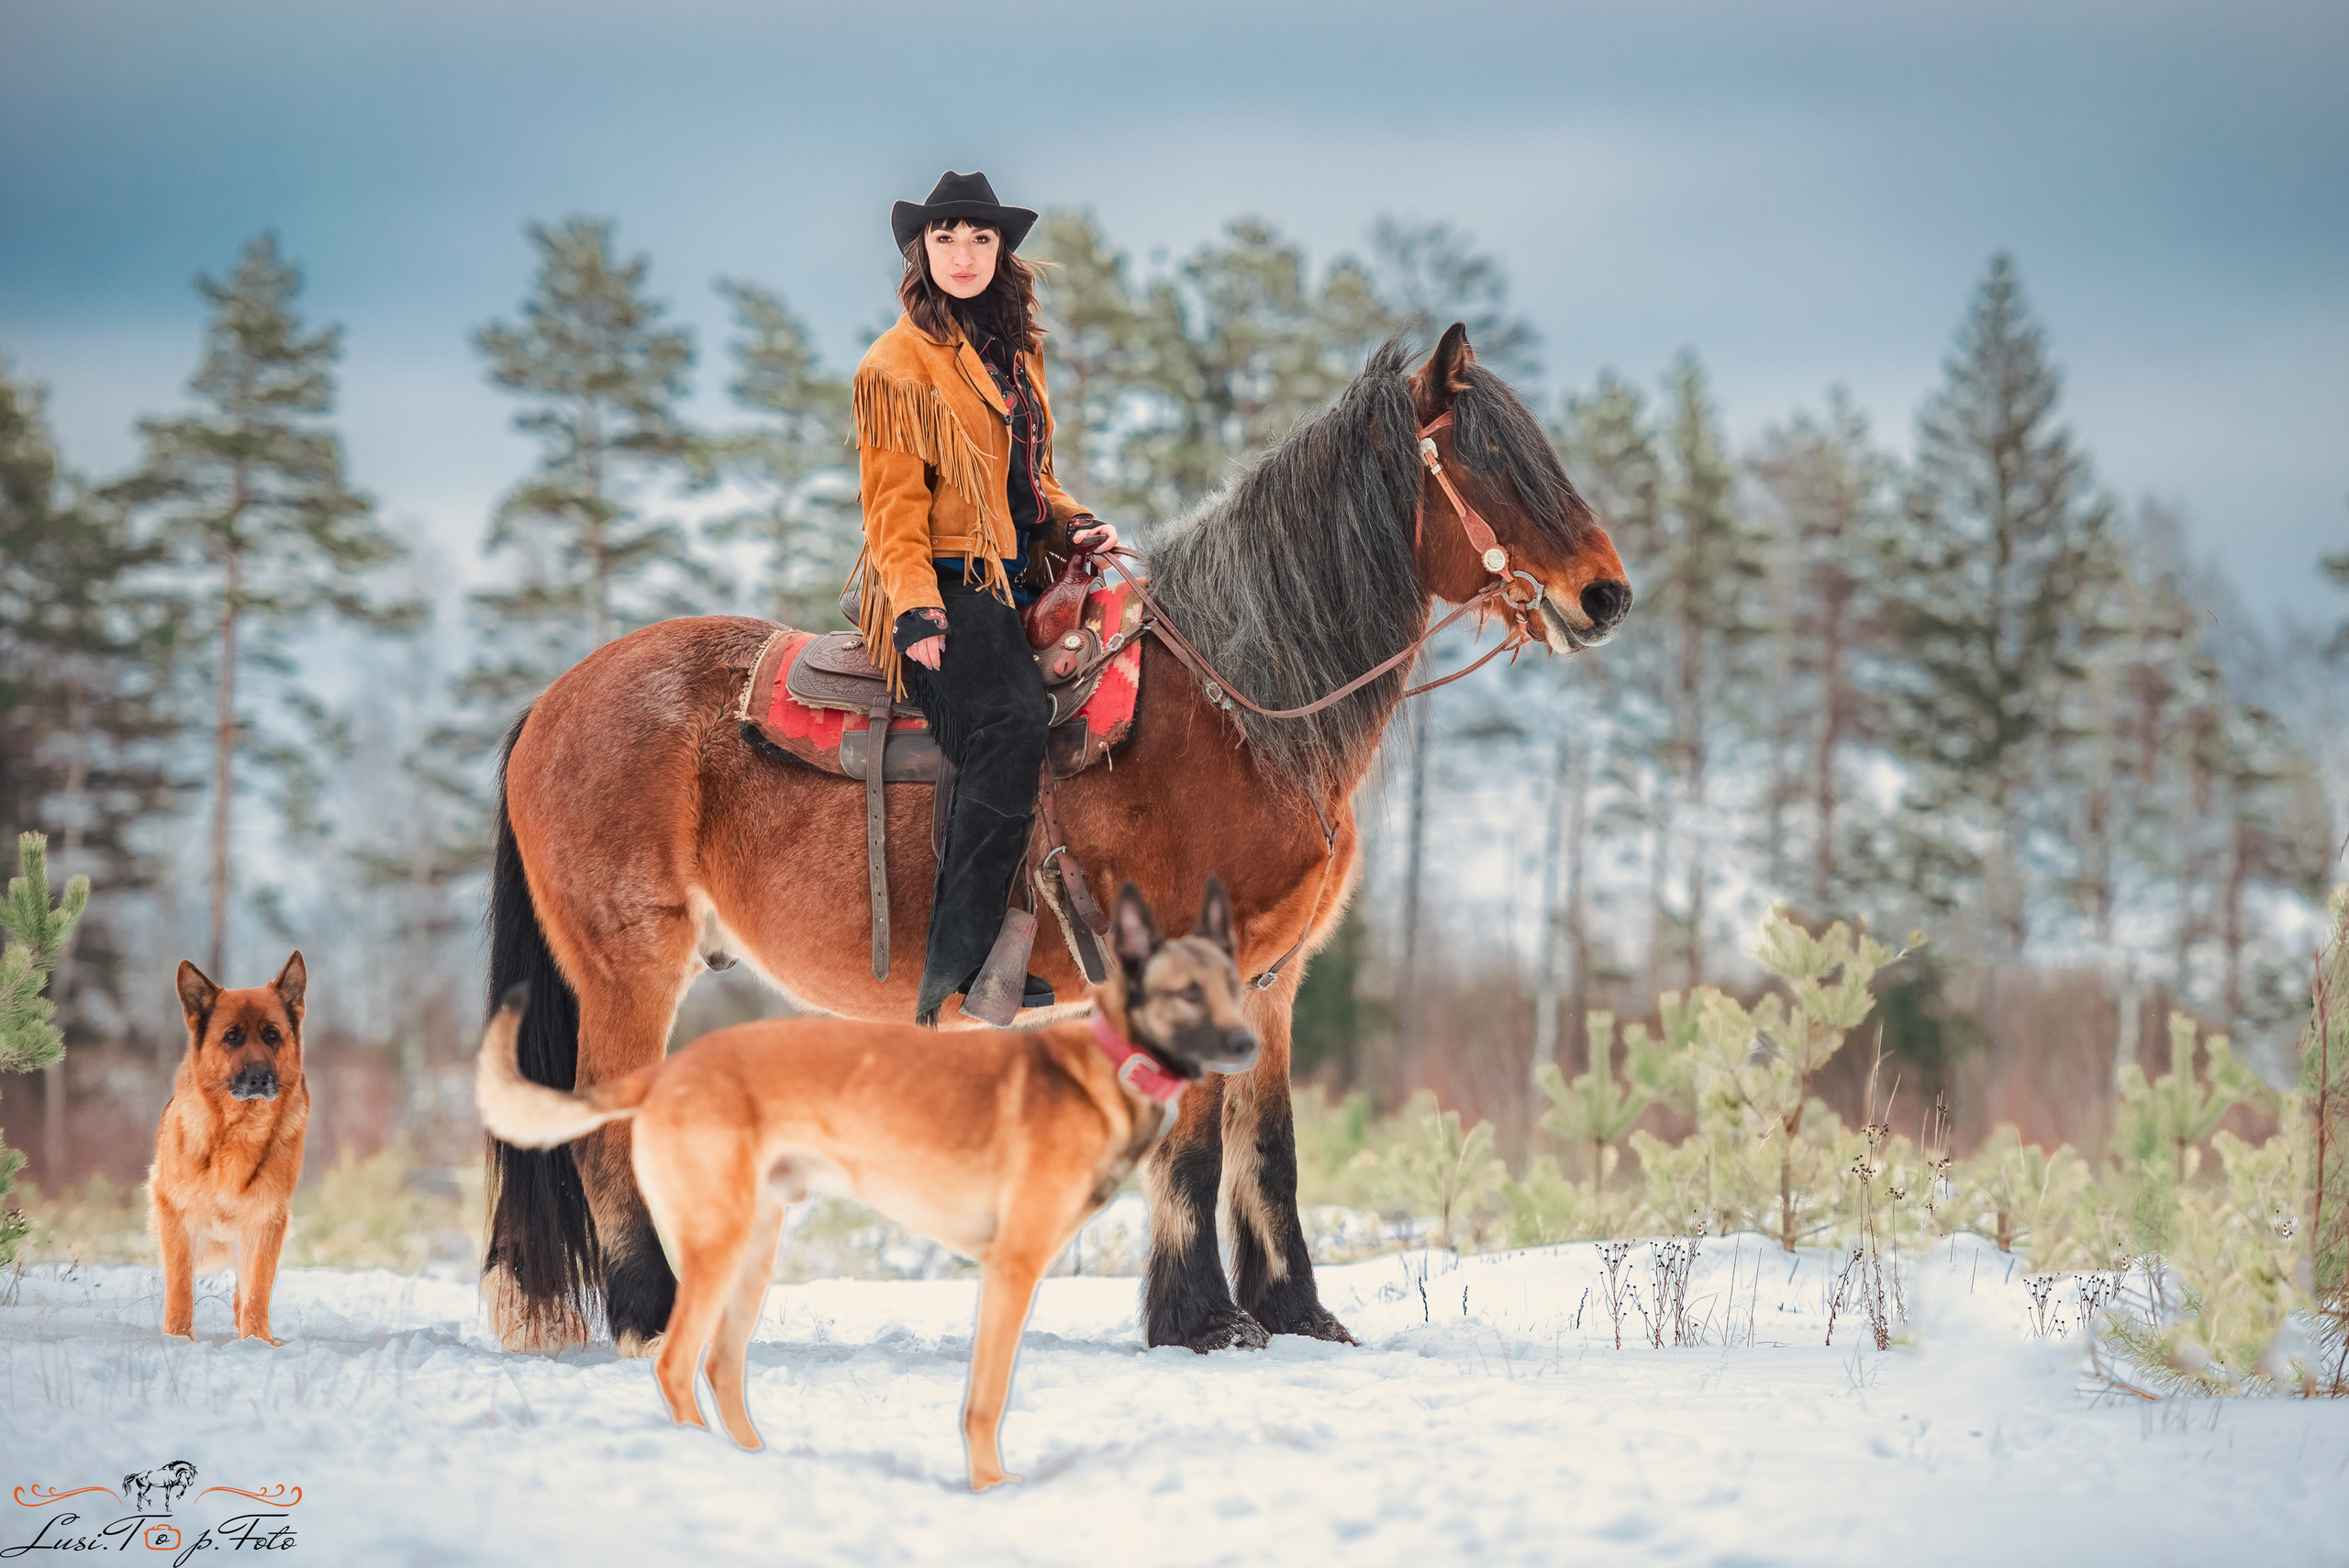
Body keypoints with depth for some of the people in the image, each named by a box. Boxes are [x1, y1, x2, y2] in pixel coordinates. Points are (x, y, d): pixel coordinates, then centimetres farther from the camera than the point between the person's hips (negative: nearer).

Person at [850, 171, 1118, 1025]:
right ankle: (954, 976, -28)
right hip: (946, 585, -8)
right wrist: (916, 608, -19)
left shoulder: (1015, 352, 20)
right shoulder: (898, 363, -2)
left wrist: (1075, 524, 8)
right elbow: (893, 503, -7)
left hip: (1012, 577, 8)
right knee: (1012, 723, -30)